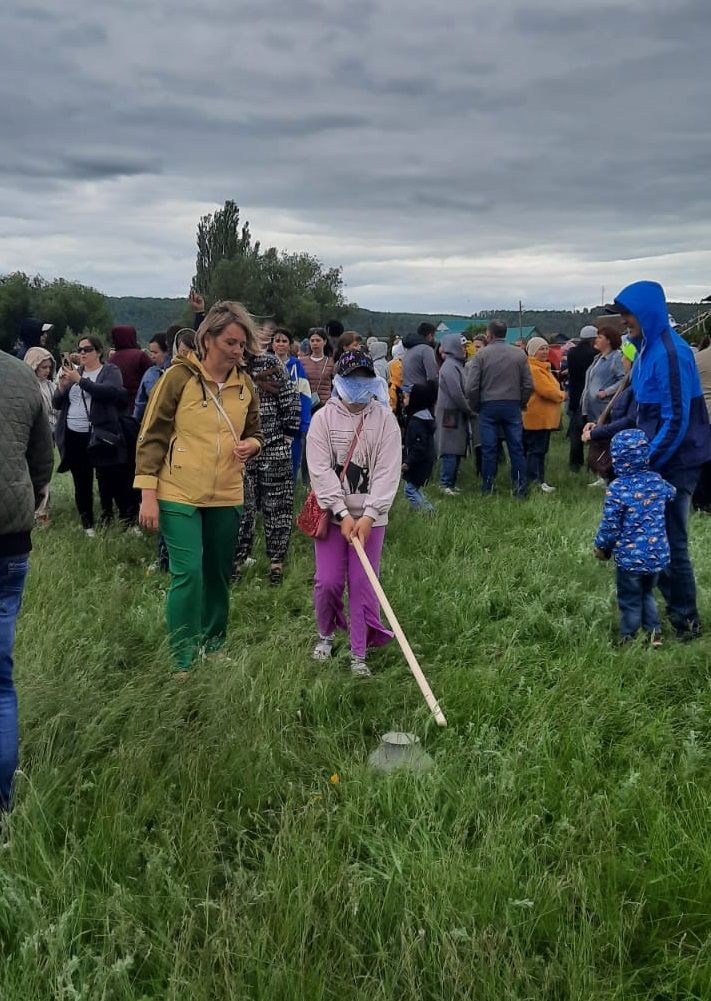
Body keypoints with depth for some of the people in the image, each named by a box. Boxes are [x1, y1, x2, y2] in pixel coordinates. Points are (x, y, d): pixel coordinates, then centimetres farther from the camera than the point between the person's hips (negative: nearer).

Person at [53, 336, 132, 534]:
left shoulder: (110, 371, 2)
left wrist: (80, 380, -21)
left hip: (100, 436, -5)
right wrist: (62, 386, -5)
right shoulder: (75, 372, 15)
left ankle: (129, 519, 5)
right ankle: (87, 525, 19)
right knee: (81, 484, 9)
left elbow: (109, 392, -19)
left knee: (112, 480, -5)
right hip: (73, 437, 5)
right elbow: (57, 404, 14)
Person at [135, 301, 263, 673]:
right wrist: (148, 495, -11)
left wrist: (250, 444, -5)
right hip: (179, 496, -5)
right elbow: (151, 437, -7)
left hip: (226, 496, 5)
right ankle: (183, 662, 4)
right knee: (188, 574, -9)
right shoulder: (179, 377, -9)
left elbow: (254, 432, 20)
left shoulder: (245, 384, 6)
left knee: (219, 575, 13)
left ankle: (214, 645, 30)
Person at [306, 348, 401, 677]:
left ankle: (359, 654, 13)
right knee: (328, 581, 0)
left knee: (362, 584, 1)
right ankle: (325, 635, 28)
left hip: (370, 515, 0)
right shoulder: (323, 418, -3)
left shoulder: (384, 419, -3)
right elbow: (320, 470, -9)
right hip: (332, 513, 0)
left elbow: (388, 472, -8)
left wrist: (368, 516, -17)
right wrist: (343, 513, -16)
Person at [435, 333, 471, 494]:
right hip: (450, 413, -10)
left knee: (457, 450, 11)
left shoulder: (457, 364, 17)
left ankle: (451, 483, 17)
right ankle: (446, 484, -4)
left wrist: (467, 410, 10)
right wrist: (468, 409, -10)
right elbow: (456, 393, -19)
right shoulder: (449, 366, -14)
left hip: (458, 414, 10)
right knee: (451, 450, -8)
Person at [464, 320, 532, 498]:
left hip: (488, 406, -1)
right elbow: (528, 385, 1)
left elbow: (471, 387, -9)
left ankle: (487, 488, 11)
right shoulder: (519, 354, 1)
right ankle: (520, 488, 7)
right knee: (516, 448, 6)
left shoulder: (481, 355, -6)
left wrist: (474, 407, 7)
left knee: (489, 449, 4)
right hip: (513, 406, 2)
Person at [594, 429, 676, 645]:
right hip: (658, 554, 5)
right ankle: (654, 633, 29)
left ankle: (629, 639, 23)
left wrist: (601, 547, 2)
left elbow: (610, 527, -15)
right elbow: (671, 494, 22)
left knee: (630, 600, 13)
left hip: (630, 557, -5)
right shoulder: (657, 481, -3)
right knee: (647, 593, 26)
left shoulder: (617, 489, -20)